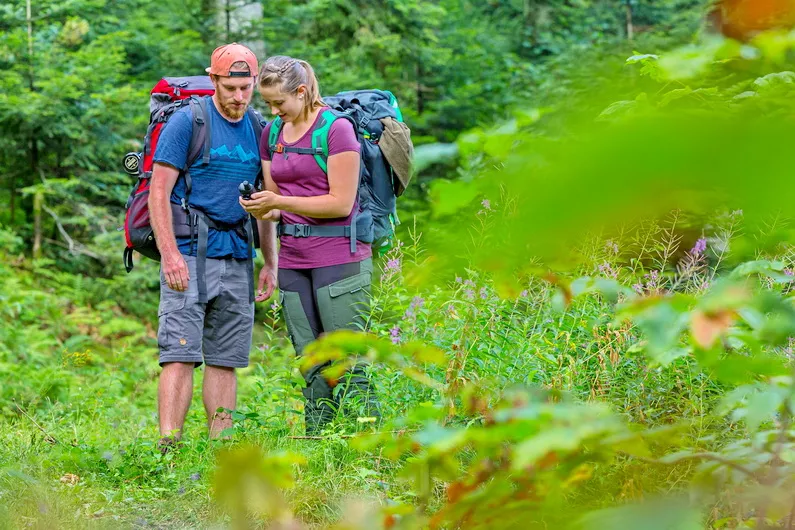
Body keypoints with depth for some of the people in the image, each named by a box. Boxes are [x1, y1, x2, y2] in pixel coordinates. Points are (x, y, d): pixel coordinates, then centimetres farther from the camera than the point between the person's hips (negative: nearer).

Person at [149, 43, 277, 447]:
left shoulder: (257, 131, 14)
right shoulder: (187, 122, -4)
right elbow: (159, 192, -8)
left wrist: (270, 262, 15)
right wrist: (170, 254, -17)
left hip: (237, 259, 6)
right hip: (190, 254, -6)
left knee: (225, 360, 7)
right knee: (180, 355, -12)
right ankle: (168, 449, -15)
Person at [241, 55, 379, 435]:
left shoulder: (336, 129, -8)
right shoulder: (272, 133, 12)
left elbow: (341, 204, -12)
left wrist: (278, 202, -16)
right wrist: (262, 209, -7)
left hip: (338, 257, -6)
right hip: (293, 259, 6)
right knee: (311, 365, 8)